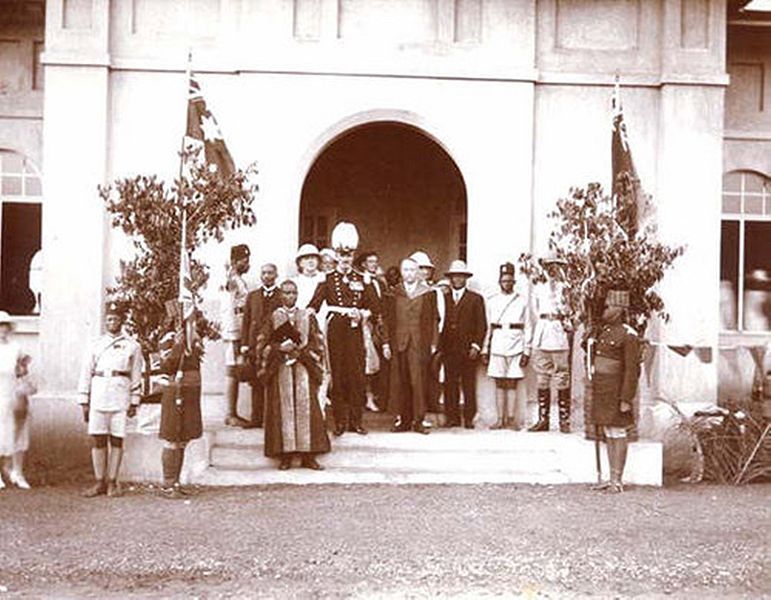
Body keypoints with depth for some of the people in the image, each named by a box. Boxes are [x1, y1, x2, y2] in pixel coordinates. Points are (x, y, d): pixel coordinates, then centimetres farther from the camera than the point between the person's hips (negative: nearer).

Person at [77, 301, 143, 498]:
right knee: (98, 440, 2)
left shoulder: (132, 346, 6)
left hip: (121, 398, -1)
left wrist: (134, 403, 2)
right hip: (98, 397, 1)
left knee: (117, 440, 1)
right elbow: (86, 374, 9)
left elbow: (136, 376, 7)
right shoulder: (95, 345, 10)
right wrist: (84, 402, 5)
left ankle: (112, 483, 8)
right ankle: (100, 483, 9)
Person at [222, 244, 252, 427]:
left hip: (241, 332, 9)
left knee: (235, 374, 10)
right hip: (233, 332, -9)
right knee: (232, 373, -7)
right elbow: (230, 311, -16)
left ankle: (233, 414, 13)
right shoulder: (233, 280, -11)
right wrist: (234, 339, -19)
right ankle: (231, 415, -4)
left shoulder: (240, 281, 18)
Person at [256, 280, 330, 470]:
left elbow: (318, 343, 6)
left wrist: (301, 350, -9)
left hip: (304, 368, 0)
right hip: (280, 370, 0)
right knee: (283, 410, -4)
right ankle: (285, 456, -1)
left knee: (305, 409, -5)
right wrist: (280, 348, -11)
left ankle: (308, 456, -2)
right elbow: (262, 344, 5)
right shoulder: (273, 318, 9)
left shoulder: (308, 316, 10)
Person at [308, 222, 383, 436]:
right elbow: (314, 305, -3)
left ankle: (355, 421, 8)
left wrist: (361, 314, -9)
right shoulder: (327, 280, 4)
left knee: (357, 377, 1)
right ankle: (340, 421, 8)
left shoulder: (362, 280, 10)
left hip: (355, 333, 2)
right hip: (335, 333, -2)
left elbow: (374, 306, 9)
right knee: (337, 377, 0)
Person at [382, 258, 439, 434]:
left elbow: (432, 320, 6)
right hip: (398, 343, 2)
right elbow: (388, 320, 10)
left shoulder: (428, 293, 7)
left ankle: (418, 420, 1)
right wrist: (386, 343, 3)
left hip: (420, 344, -2)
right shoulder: (393, 294, 11)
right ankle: (404, 419, 8)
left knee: (418, 381, -5)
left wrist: (433, 343, 0)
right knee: (400, 382, 1)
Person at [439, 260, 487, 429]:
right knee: (450, 385, 0)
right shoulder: (443, 298, 13)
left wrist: (476, 345, -5)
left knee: (469, 385, 0)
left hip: (468, 350, -1)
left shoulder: (476, 299, 9)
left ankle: (469, 419, 4)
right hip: (448, 349, 2)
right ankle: (452, 418, 6)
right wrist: (439, 346, 3)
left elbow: (482, 325, 5)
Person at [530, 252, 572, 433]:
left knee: (562, 380, -4)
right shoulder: (539, 287, 14)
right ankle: (543, 419, 11)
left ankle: (564, 420, 1)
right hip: (542, 334, 5)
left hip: (559, 333, -4)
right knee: (542, 380, 5)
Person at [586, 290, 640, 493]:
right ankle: (612, 478, 17)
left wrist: (626, 399, -17)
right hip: (601, 391, 8)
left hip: (616, 392, -8)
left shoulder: (628, 335, -12)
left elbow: (632, 370, -15)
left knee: (618, 434, -2)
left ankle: (618, 480, 4)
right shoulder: (603, 331, 11)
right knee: (608, 434, 11)